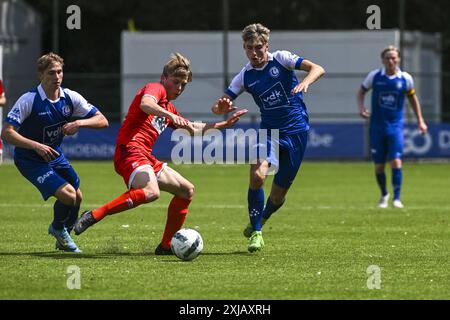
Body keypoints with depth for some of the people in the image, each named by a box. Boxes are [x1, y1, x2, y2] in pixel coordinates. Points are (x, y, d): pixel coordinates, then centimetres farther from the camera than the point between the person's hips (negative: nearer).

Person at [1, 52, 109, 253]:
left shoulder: (70, 97, -9)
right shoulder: (29, 100, -24)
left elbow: (102, 121, -7)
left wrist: (79, 123, -26)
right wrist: (36, 146, -36)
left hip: (54, 155, 7)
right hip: (30, 160, -6)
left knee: (77, 197, 11)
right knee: (67, 194, -20)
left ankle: (63, 239, 39)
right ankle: (58, 228, 12)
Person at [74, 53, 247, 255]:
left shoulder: (169, 109, 29)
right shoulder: (156, 88, 2)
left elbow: (194, 129, 42)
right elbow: (145, 104, -23)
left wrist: (223, 124, 37)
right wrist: (170, 116, -37)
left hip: (147, 158, 10)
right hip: (131, 149, -10)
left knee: (187, 190, 14)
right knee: (151, 192, -35)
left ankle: (165, 246, 14)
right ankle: (94, 216, -31)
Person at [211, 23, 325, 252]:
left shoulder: (281, 59, -7)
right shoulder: (245, 76, 1)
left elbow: (317, 69, -16)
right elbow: (219, 106, 1)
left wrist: (305, 82, -38)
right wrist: (220, 107, -24)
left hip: (295, 131, -1)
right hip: (268, 130, 1)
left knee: (278, 196, 3)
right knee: (257, 175, -26)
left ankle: (262, 218, 38)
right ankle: (255, 232, -11)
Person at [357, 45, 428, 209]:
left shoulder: (405, 78, -2)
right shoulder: (374, 76, -3)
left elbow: (412, 98, 13)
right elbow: (361, 92, 10)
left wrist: (420, 120, 12)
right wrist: (361, 107, -9)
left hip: (395, 126, -1)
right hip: (377, 126, 1)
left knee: (396, 162, -15)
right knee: (379, 166, 5)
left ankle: (396, 198, -5)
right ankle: (384, 195, 28)